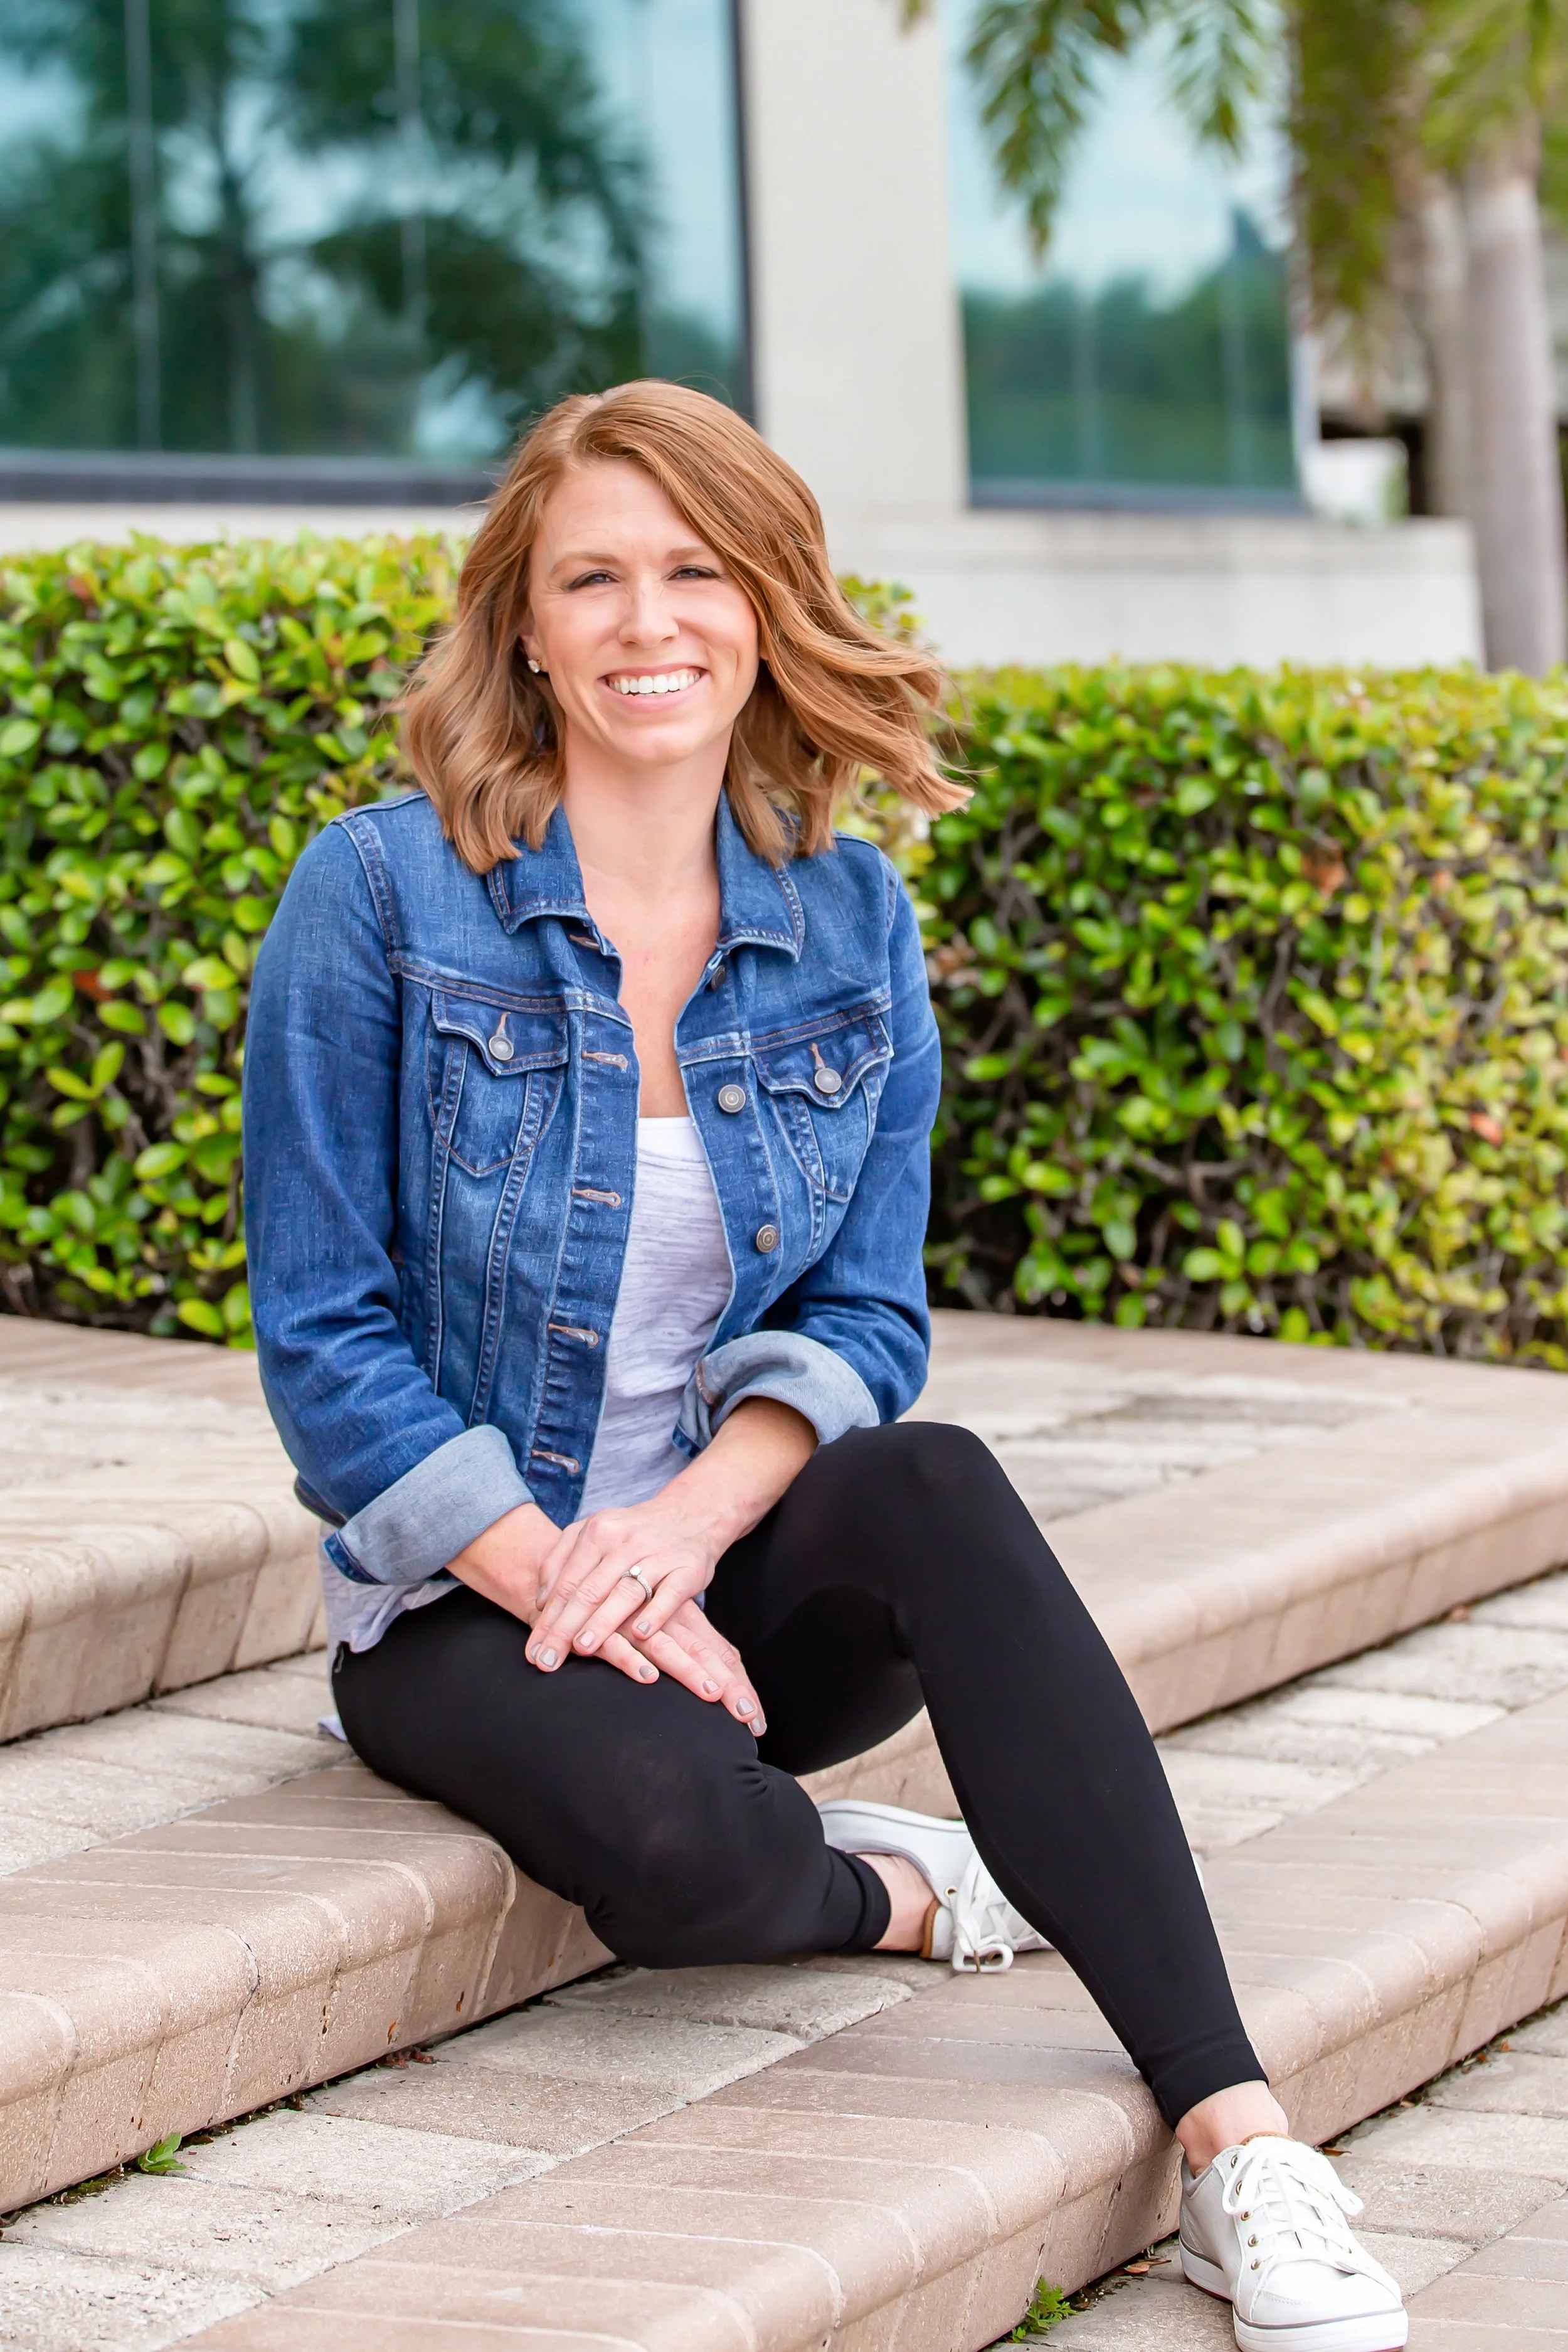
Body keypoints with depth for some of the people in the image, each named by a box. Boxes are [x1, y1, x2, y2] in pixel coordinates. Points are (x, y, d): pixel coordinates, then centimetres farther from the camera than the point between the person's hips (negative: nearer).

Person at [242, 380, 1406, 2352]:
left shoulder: (849, 923, 3)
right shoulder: (381, 896, -7)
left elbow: (864, 1316, 2)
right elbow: (325, 1340, -7)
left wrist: (691, 1517, -18)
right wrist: (568, 1580, -18)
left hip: (742, 1571, 3)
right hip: (467, 1599, -3)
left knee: (938, 1488, -33)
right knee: (669, 1830, -37)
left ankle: (1234, 2141, -36)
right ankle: (903, 1891, 0)